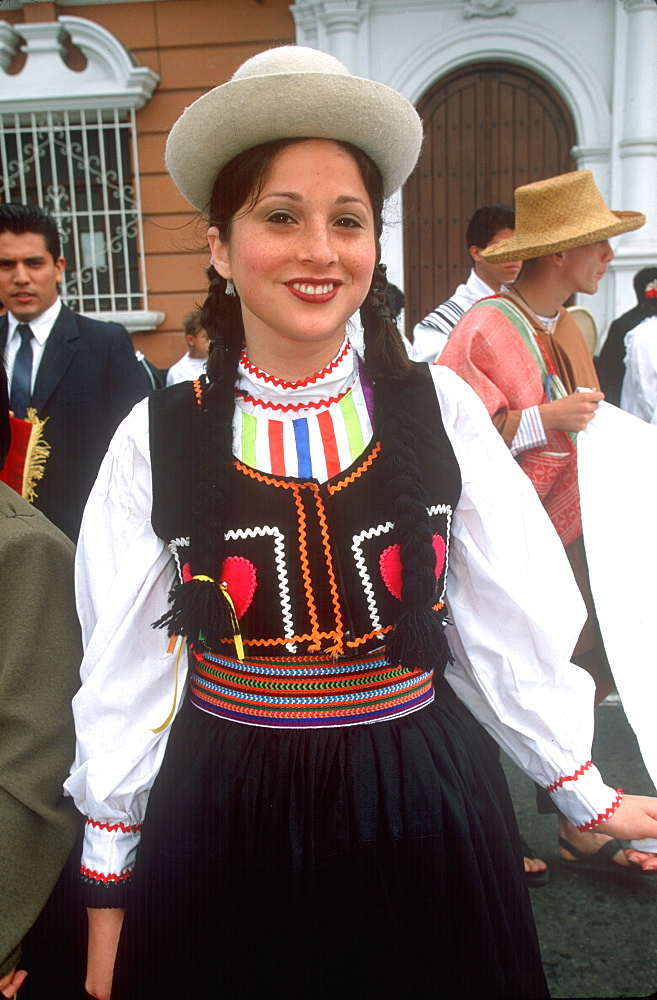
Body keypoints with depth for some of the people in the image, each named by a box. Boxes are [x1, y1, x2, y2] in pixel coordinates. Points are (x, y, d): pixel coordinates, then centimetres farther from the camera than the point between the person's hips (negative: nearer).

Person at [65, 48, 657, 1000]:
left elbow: (511, 634, 0)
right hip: (222, 828, 0)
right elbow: (125, 676, -3)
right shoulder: (157, 439, -9)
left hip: (423, 813, 1)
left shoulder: (438, 410, -8)